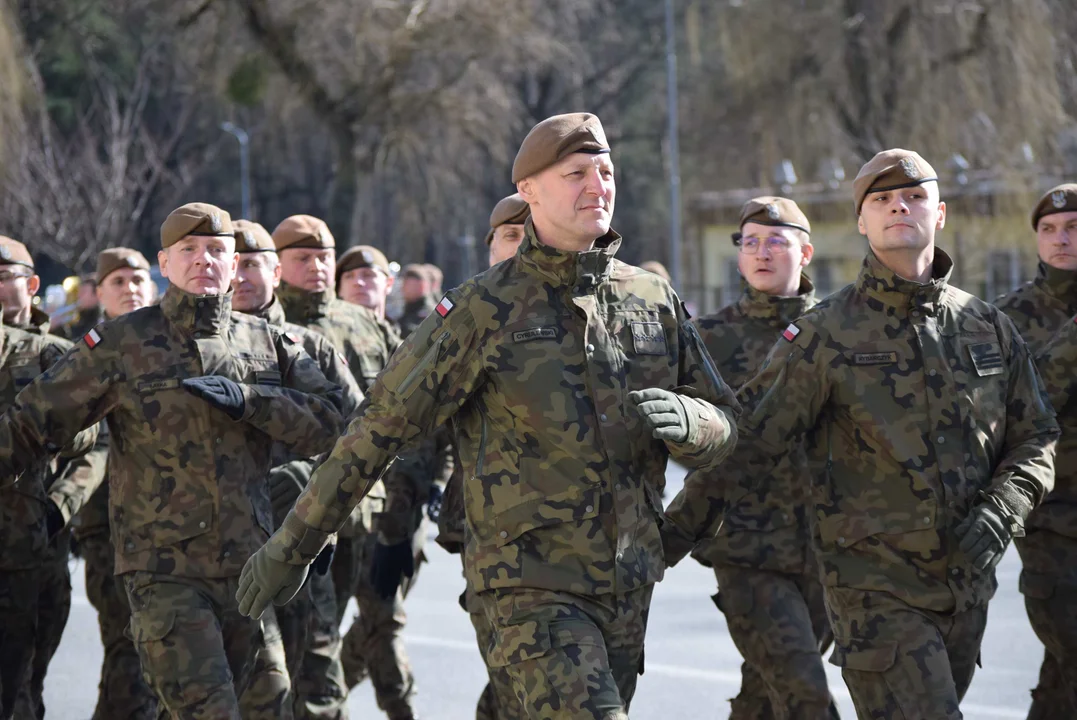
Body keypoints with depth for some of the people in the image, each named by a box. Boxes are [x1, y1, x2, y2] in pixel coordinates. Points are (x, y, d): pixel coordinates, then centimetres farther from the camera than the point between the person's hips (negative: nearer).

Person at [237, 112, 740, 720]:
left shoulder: (654, 300, 8)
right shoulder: (486, 309, -6)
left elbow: (725, 428, 13)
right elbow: (380, 429, -3)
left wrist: (687, 420, -14)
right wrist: (292, 546, -1)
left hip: (629, 587, 5)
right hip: (537, 585, -5)